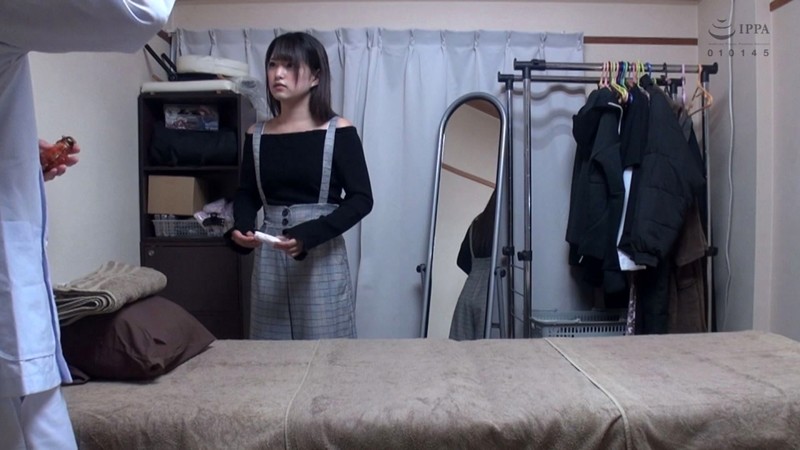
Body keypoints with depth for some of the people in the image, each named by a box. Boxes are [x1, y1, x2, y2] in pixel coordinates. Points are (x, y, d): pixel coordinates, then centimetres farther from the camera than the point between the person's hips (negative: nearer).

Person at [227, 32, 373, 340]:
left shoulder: (339, 132, -6)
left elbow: (361, 199, -8)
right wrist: (241, 228, -7)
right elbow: (246, 194, 14)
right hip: (270, 258, 4)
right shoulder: (257, 135, 6)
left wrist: (310, 235, -20)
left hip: (322, 257, -3)